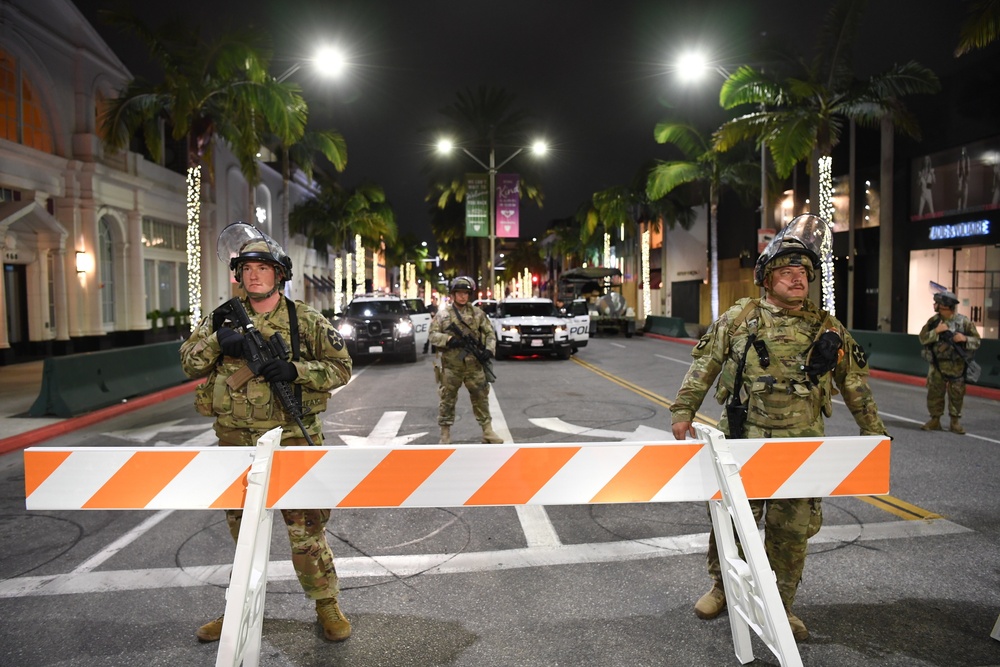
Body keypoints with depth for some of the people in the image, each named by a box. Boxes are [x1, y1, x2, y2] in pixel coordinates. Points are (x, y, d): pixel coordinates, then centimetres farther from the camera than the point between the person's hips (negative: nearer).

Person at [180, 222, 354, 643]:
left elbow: (341, 367, -2)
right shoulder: (224, 318, 6)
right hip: (237, 440, 4)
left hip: (293, 440, -3)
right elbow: (188, 362, 6)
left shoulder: (306, 320, -2)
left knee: (306, 528, 2)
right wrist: (216, 343, -14)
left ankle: (326, 604, 20)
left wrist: (296, 370, -18)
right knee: (243, 530, 18)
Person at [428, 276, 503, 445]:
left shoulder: (477, 313, 7)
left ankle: (487, 431, 16)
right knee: (447, 399, 4)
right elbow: (433, 335, -1)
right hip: (450, 366, -1)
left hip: (474, 365, 2)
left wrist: (489, 349, -10)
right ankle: (445, 434, 14)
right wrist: (449, 339, -18)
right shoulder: (443, 313, 2)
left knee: (481, 397, 7)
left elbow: (490, 333, 8)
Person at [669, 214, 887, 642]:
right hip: (744, 442, -1)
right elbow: (704, 365, 2)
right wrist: (683, 411, -2)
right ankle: (723, 587, 30)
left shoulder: (827, 329, 7)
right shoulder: (739, 318, 1)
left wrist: (873, 430, 14)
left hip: (802, 448, 2)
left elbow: (853, 382, 14)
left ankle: (779, 605, 27)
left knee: (791, 530, 9)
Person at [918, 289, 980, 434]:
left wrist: (965, 339, -20)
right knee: (934, 393, 5)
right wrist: (936, 331, -17)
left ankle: (955, 422, 18)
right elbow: (922, 338, -2)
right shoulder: (933, 321, 1)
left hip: (957, 366, -2)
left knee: (956, 395, 6)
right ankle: (935, 421, 16)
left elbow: (976, 341, -1)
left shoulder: (963, 321, -4)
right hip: (937, 365, 2)